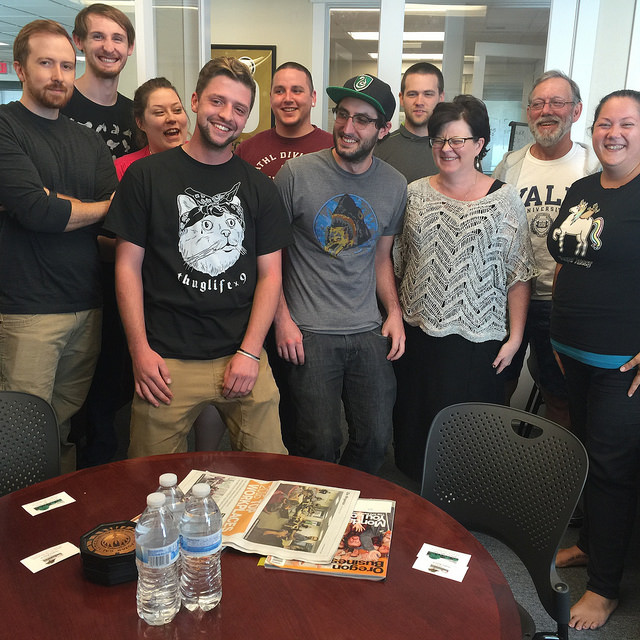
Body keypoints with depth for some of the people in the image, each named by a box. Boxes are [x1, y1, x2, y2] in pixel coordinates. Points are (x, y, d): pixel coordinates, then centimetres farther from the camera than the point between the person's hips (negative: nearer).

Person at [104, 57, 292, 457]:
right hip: (166, 361, -1)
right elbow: (128, 265, 2)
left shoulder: (260, 188, 9)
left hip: (243, 356, 2)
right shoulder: (147, 176, 3)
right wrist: (140, 350, -6)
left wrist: (250, 352, -5)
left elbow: (270, 275, 5)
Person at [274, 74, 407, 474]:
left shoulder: (394, 185, 5)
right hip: (309, 334, -3)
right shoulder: (297, 174, -7)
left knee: (376, 440, 8)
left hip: (369, 332, 4)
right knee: (320, 445, -3)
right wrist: (283, 320, -7)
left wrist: (394, 312, 3)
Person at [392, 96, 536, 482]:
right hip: (417, 335, 3)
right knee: (415, 422, 14)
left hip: (477, 340, -3)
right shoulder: (416, 193, 5)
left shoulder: (504, 199, -4)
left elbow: (519, 275, -4)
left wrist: (515, 337, -7)